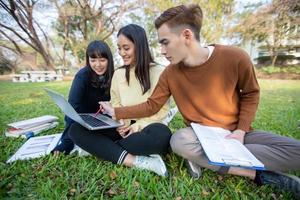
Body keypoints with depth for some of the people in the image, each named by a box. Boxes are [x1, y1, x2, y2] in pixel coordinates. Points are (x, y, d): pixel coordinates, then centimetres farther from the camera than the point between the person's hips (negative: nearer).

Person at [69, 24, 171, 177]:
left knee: (161, 135, -39)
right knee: (76, 130, -15)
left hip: (146, 127, -3)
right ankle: (136, 161, -27)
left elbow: (162, 109, -6)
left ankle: (100, 148, -19)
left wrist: (140, 124, -20)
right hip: (125, 126, 4)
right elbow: (116, 104, 9)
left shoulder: (158, 72, -4)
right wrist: (122, 122, -12)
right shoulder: (118, 74, 9)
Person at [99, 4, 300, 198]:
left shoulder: (235, 58, -17)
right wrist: (116, 112, -5)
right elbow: (151, 105, -3)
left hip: (234, 133, 0)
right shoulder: (170, 73, -10)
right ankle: (257, 173, -16)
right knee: (179, 140, -33)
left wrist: (241, 130, -12)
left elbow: (251, 94, -1)